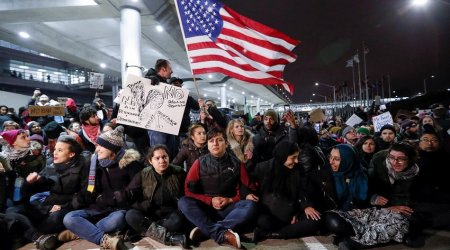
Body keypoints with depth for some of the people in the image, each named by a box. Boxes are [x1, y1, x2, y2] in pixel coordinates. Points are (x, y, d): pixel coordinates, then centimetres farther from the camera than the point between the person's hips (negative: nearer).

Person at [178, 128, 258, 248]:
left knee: (250, 206, -28)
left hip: (228, 209, 0)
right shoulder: (200, 163, -1)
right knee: (183, 202, -29)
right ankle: (223, 234, -34)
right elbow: (189, 190, -1)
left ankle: (206, 229, -31)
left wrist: (230, 200, -12)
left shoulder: (237, 163, 0)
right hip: (205, 207, 0)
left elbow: (245, 190, 5)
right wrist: (210, 200, -13)